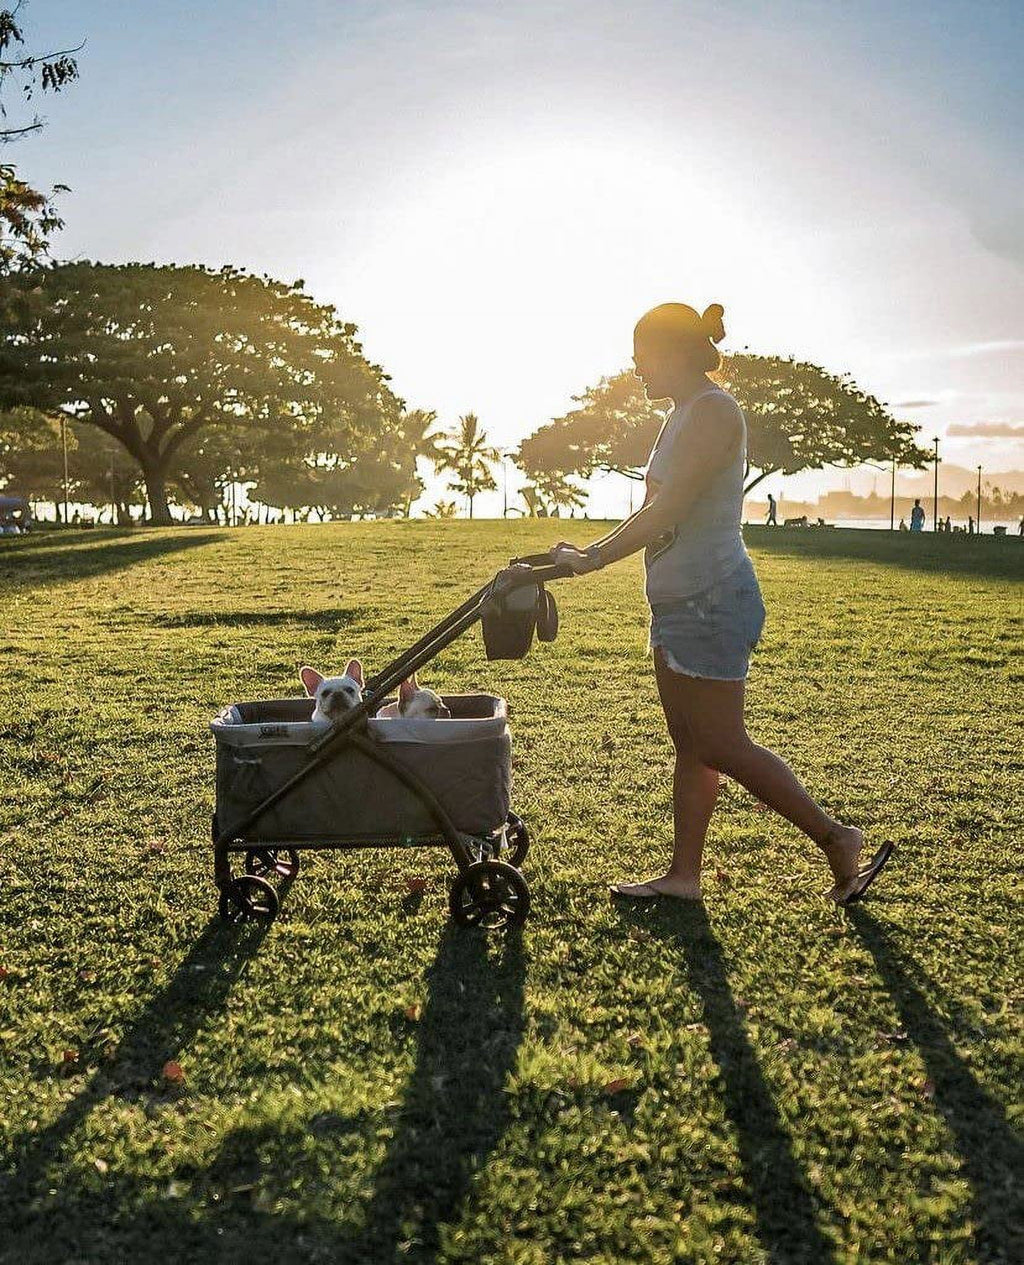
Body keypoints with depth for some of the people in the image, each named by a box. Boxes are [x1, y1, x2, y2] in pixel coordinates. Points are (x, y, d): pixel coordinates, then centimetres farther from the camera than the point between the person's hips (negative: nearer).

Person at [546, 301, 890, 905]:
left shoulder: (713, 410, -15)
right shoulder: (684, 415, 16)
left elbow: (667, 511, -22)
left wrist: (593, 558, -19)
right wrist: (593, 549, 14)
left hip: (712, 600, -10)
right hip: (681, 603, 10)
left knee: (721, 746, -4)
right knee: (689, 743, 12)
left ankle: (837, 837, 10)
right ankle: (684, 875, 20)